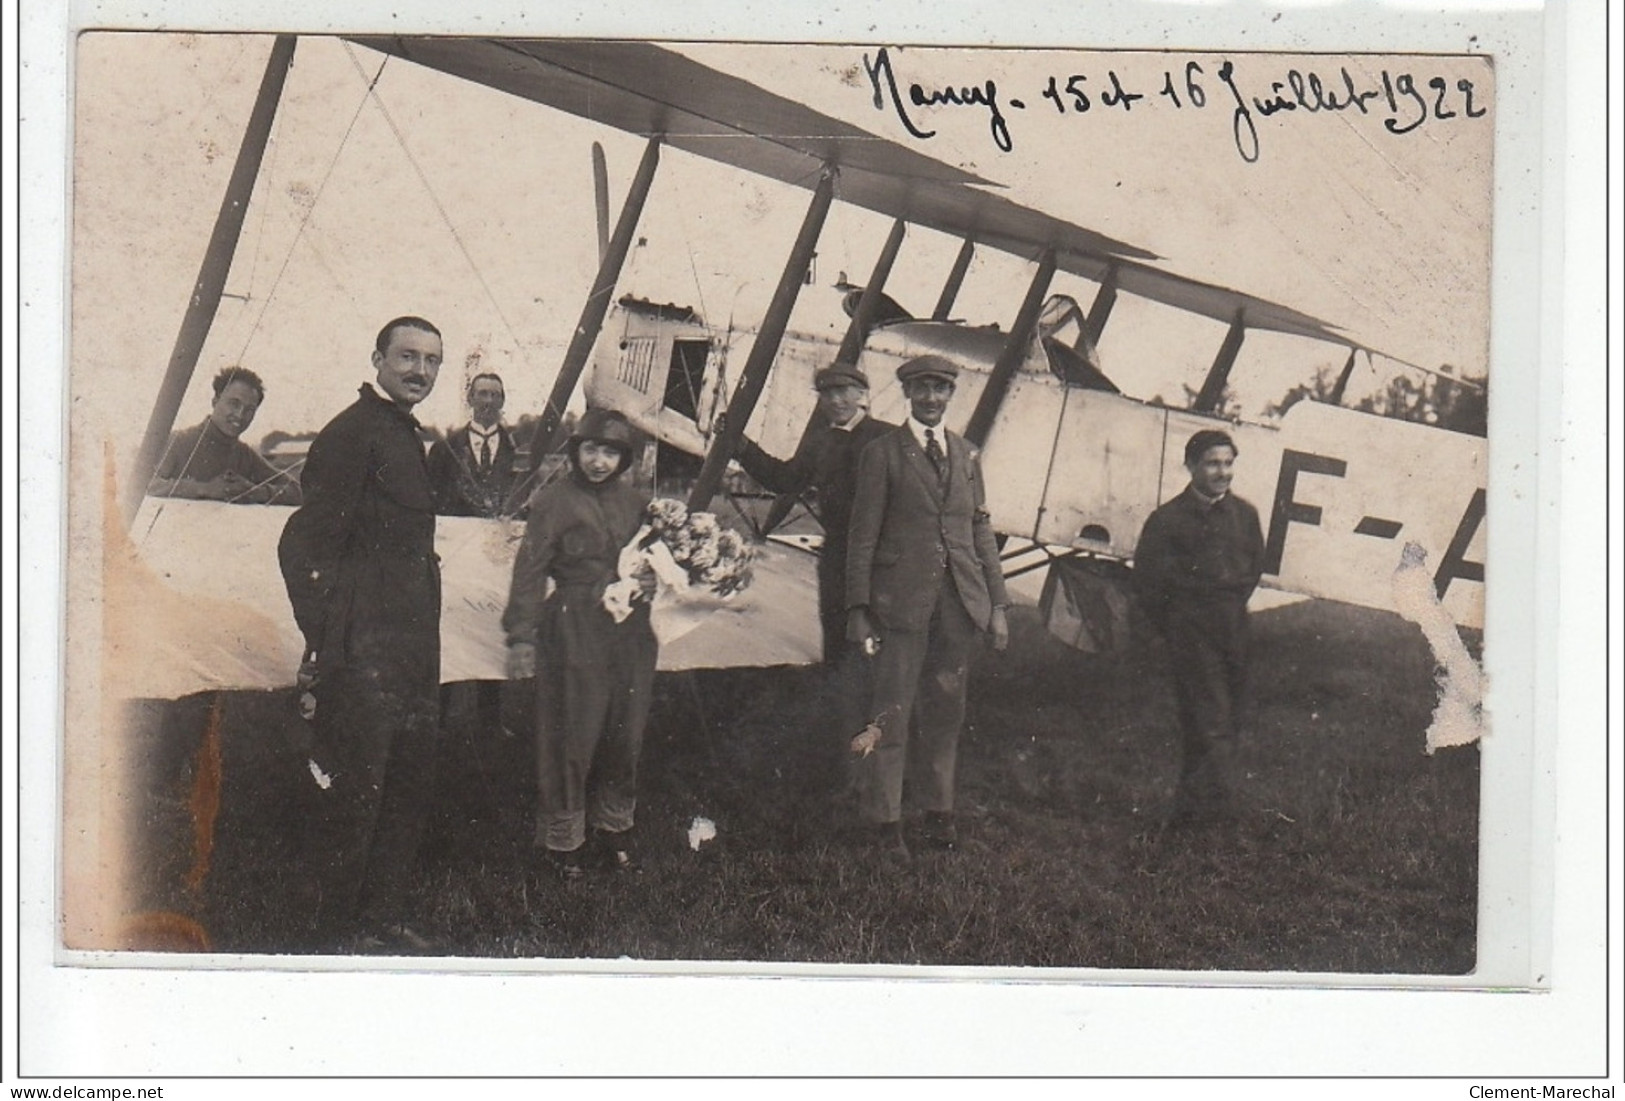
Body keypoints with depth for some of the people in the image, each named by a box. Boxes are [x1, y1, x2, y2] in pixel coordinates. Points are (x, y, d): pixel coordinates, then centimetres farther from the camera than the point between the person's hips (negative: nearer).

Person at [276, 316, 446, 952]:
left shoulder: (408, 436, 18)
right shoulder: (352, 434, -11)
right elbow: (306, 546, -16)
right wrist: (323, 641, -19)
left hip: (412, 647, 10)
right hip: (363, 649, -10)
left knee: (409, 785, 15)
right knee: (353, 788, -2)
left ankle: (382, 916, 26)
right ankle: (339, 930, 9)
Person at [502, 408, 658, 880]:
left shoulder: (635, 503, 12)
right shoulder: (554, 500, -3)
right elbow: (530, 570, -5)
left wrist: (652, 580, 1)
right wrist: (521, 634, -10)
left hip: (630, 629, 5)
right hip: (574, 628, -5)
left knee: (625, 731, 9)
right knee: (573, 735, -1)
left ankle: (614, 829, 25)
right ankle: (563, 838, 12)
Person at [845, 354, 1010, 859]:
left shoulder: (967, 455, 15)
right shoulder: (882, 453, 1)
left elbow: (982, 533, 16)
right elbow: (863, 537, -1)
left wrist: (997, 604, 10)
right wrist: (859, 609, -8)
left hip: (959, 603, 4)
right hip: (902, 602, -4)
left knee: (945, 712, 10)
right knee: (892, 712, -3)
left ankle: (937, 812, 22)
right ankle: (884, 821, 6)